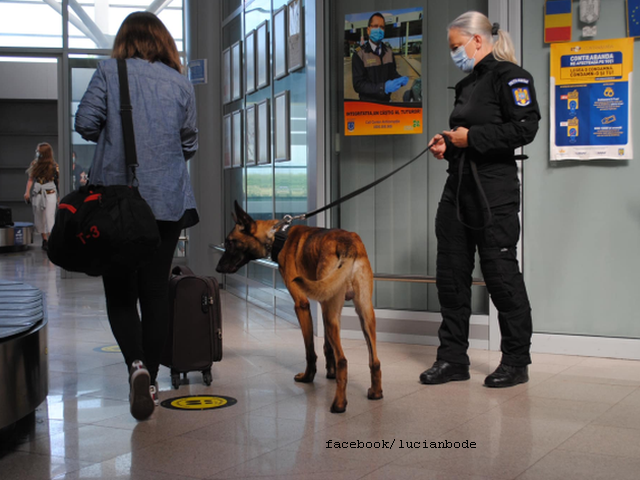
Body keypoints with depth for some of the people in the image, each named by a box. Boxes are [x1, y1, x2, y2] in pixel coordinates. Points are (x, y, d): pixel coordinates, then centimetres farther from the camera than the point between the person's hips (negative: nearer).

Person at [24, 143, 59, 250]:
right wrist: (27, 192, 0)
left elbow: (58, 180, -2)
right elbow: (31, 179, 7)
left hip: (50, 194, -4)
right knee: (39, 217, 6)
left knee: (49, 217, -9)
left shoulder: (53, 166, -2)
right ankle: (44, 239, 15)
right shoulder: (34, 164, 7)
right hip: (37, 194, 4)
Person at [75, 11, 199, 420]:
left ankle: (136, 364, -17)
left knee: (120, 291, 6)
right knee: (156, 291, 10)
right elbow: (190, 145, 10)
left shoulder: (109, 72, -1)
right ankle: (150, 380, 13)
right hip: (168, 201, 2)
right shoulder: (181, 84, 6)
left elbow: (85, 124, -5)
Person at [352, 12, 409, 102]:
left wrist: (400, 79, -11)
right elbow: (358, 84, -18)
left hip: (387, 101, 5)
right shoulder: (359, 54, -11)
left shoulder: (388, 52, 8)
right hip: (369, 103, -5)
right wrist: (383, 87, -28)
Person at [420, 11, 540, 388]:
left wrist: (472, 137, -14)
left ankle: (516, 362, 12)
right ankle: (453, 358, 17)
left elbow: (525, 128, -17)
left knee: (501, 273, -2)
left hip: (494, 194, -9)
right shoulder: (467, 85, 20)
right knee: (451, 274, 8)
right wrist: (447, 144, 7)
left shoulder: (510, 76, -6)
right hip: (457, 188, 9)